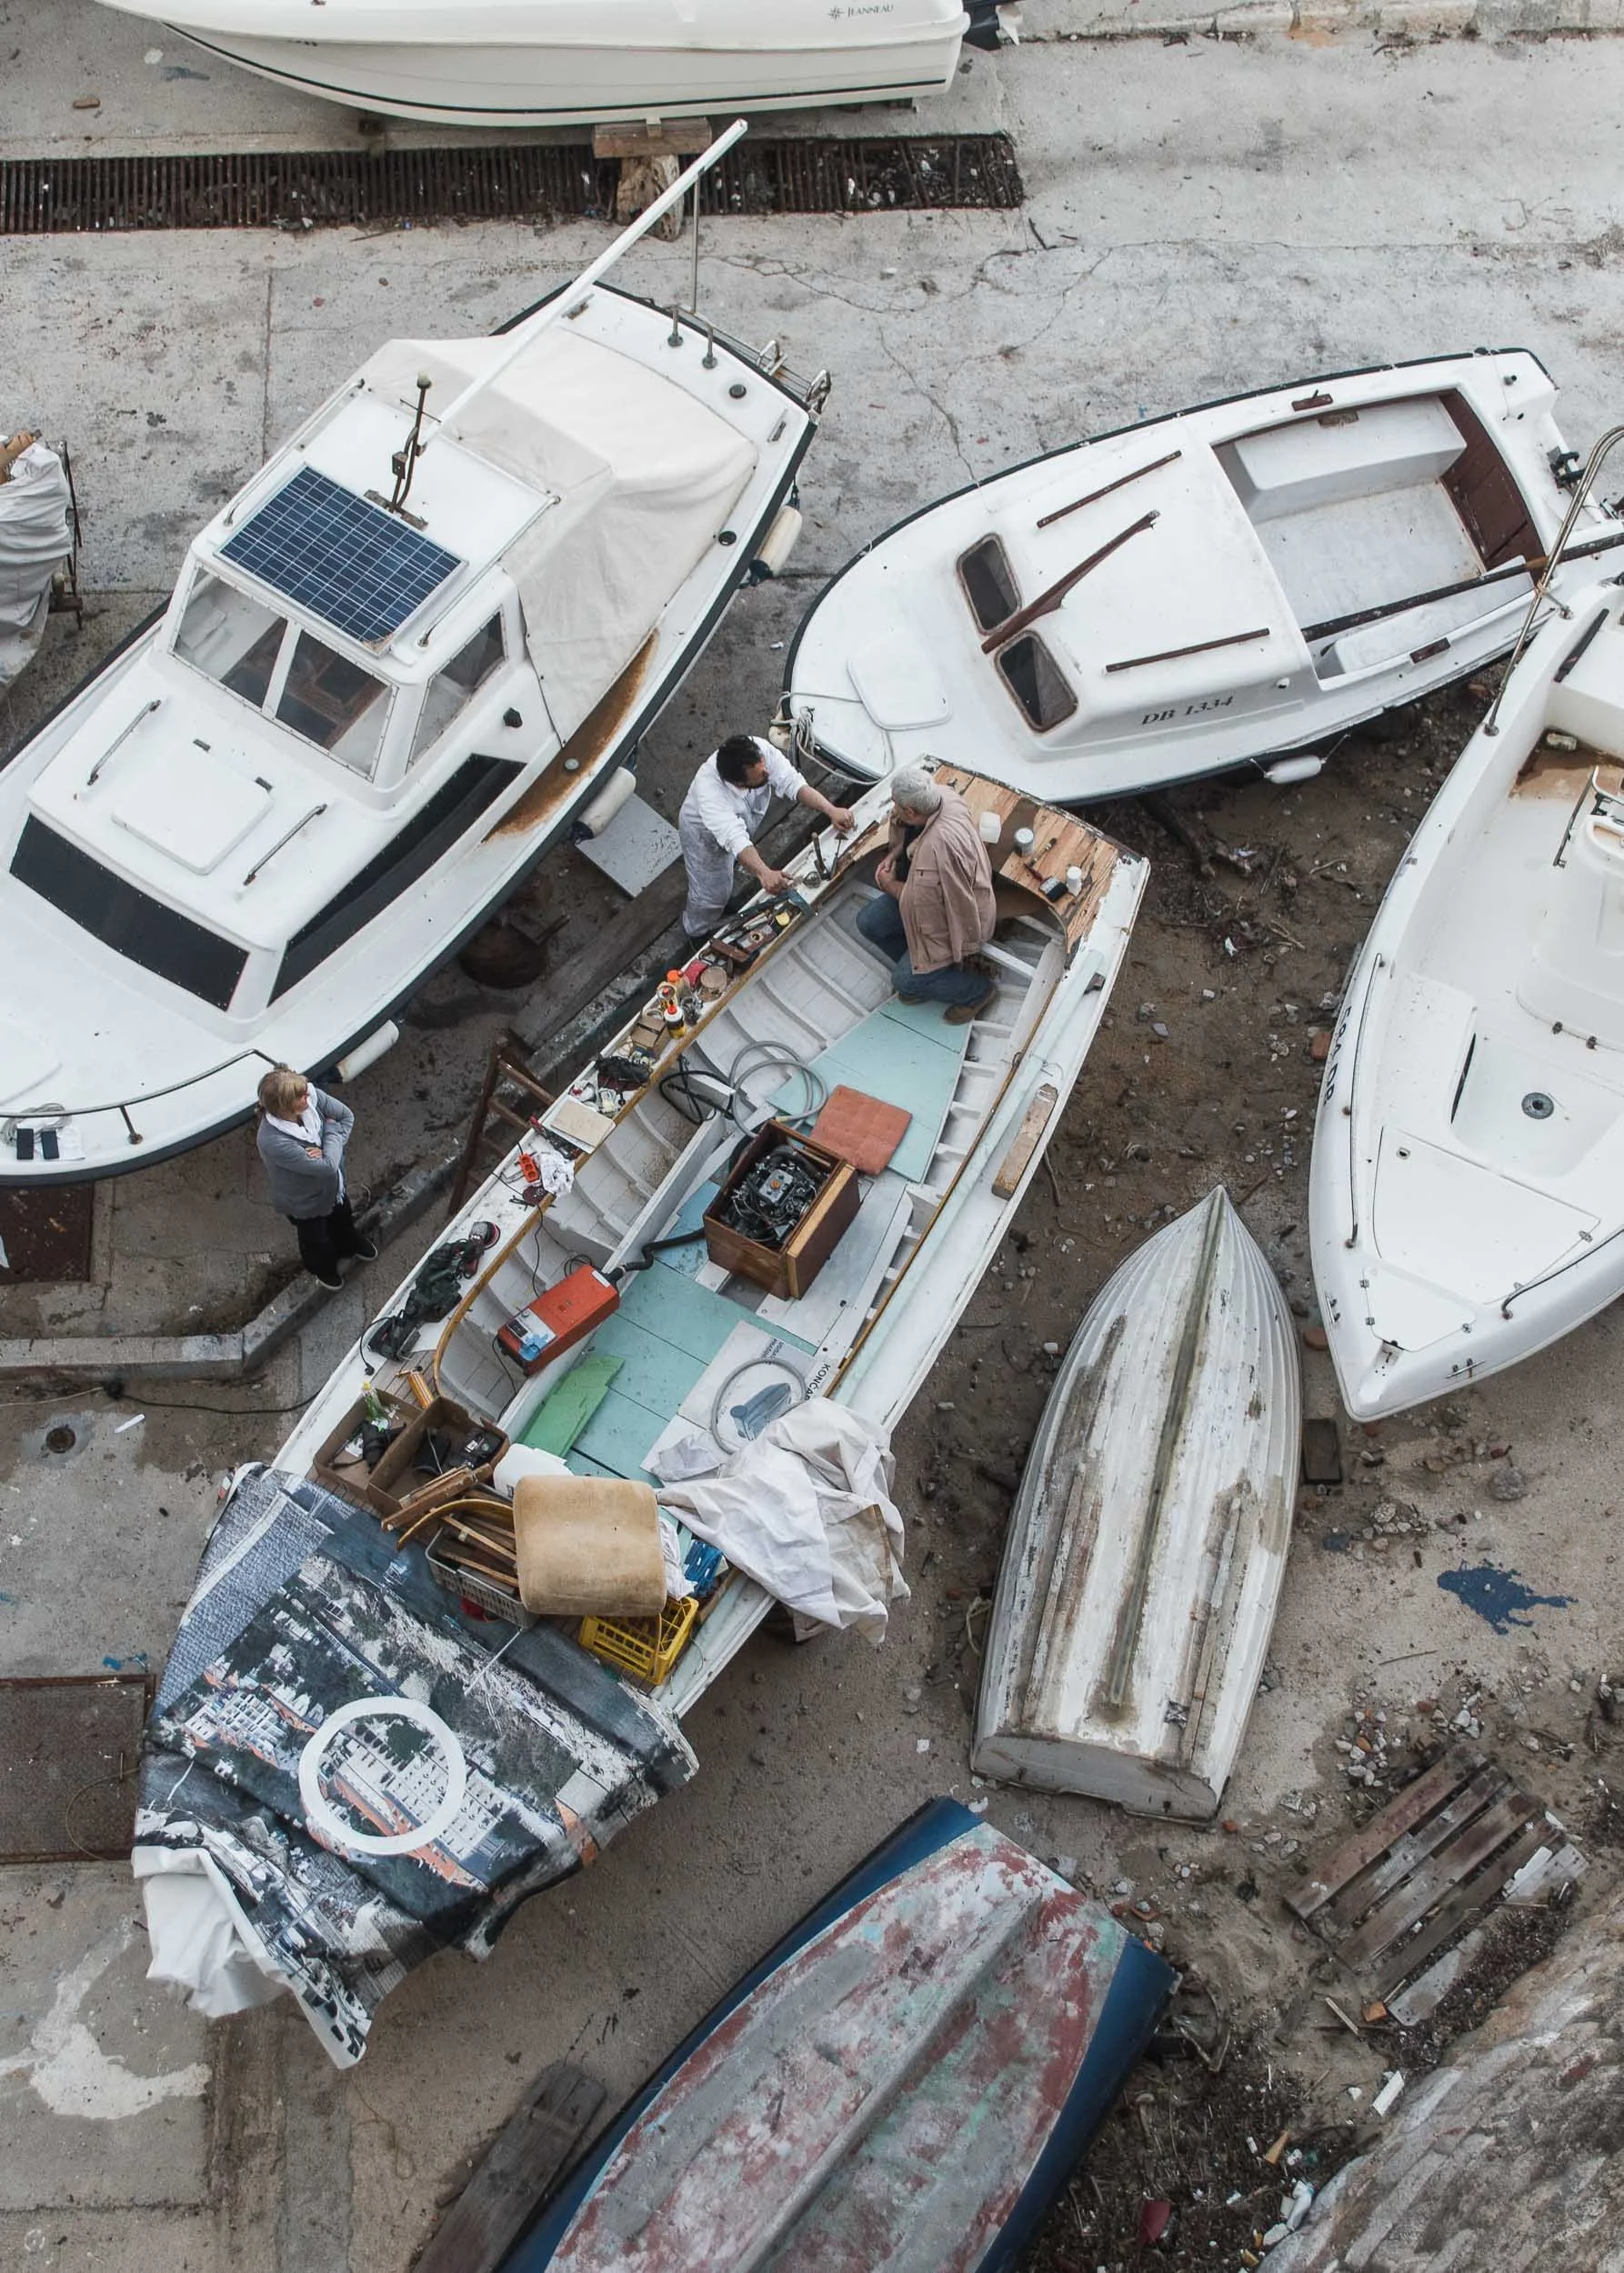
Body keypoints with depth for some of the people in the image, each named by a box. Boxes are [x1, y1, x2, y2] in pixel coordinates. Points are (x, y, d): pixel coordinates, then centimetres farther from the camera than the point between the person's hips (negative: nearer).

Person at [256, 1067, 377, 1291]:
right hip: (306, 1202, -5)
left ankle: (349, 1244, 70)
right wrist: (332, 1130, -26)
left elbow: (347, 1116, -13)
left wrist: (327, 1151, -26)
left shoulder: (313, 1097, -30)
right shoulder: (273, 1142, -45)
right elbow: (327, 1167, -39)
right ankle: (322, 1267, 62)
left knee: (342, 1217, 36)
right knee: (316, 1238, 28)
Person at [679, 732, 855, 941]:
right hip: (704, 832, -5)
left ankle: (720, 910, 59)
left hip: (740, 821, 5)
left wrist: (831, 810, -48)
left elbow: (792, 782, -35)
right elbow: (735, 838, -57)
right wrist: (764, 873, -72)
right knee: (711, 891, 10)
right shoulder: (709, 791, -49)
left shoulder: (760, 750, -37)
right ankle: (698, 934, 41)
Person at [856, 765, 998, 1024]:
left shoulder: (940, 845, -42)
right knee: (868, 923, 5)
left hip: (956, 916, -9)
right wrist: (895, 853, -6)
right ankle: (921, 967, 24)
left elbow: (920, 902, -30)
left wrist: (890, 885, -14)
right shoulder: (942, 794, -17)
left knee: (906, 981, -5)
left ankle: (979, 987, 15)